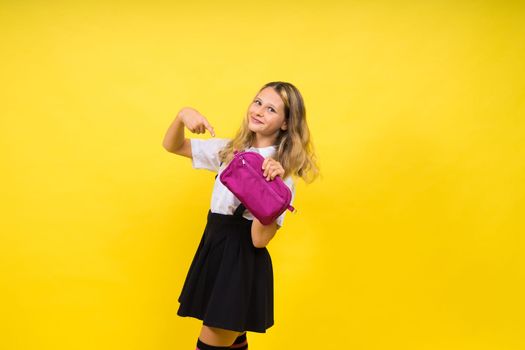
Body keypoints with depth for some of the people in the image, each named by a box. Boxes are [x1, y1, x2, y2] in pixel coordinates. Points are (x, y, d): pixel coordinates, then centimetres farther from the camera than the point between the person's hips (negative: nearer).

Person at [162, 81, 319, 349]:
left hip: (243, 262, -6)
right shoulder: (230, 149, 6)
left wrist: (270, 187, -30)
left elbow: (260, 239, -20)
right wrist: (183, 115, -9)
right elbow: (173, 146, 11)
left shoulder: (281, 171, -12)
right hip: (213, 250, 7)